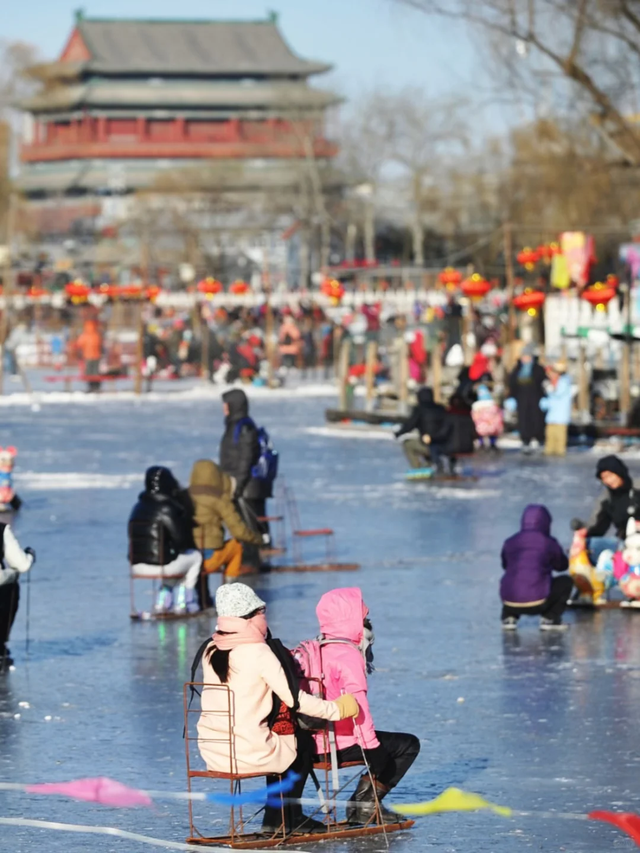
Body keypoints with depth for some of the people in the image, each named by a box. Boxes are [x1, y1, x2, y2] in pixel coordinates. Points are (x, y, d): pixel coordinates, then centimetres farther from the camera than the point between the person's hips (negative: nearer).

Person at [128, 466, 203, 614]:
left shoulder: (138, 508, 9)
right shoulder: (166, 509, -13)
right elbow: (181, 539, -12)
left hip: (137, 566, 7)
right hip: (160, 565, -7)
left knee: (173, 558, 36)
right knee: (195, 556, 20)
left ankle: (163, 601, 28)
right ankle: (181, 602, 23)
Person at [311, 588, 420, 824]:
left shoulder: (315, 651, 15)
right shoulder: (349, 656, -14)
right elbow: (356, 705, -23)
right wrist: (371, 745, -22)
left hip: (313, 742, 9)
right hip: (341, 743, -9)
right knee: (408, 745, 4)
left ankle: (363, 803, 15)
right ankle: (364, 804, 0)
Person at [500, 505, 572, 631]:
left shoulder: (510, 543, 10)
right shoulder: (549, 543, 2)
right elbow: (562, 566, 20)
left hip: (510, 604, 3)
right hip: (537, 603, -3)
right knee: (566, 582, 21)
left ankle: (509, 618, 16)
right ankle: (549, 619, 10)